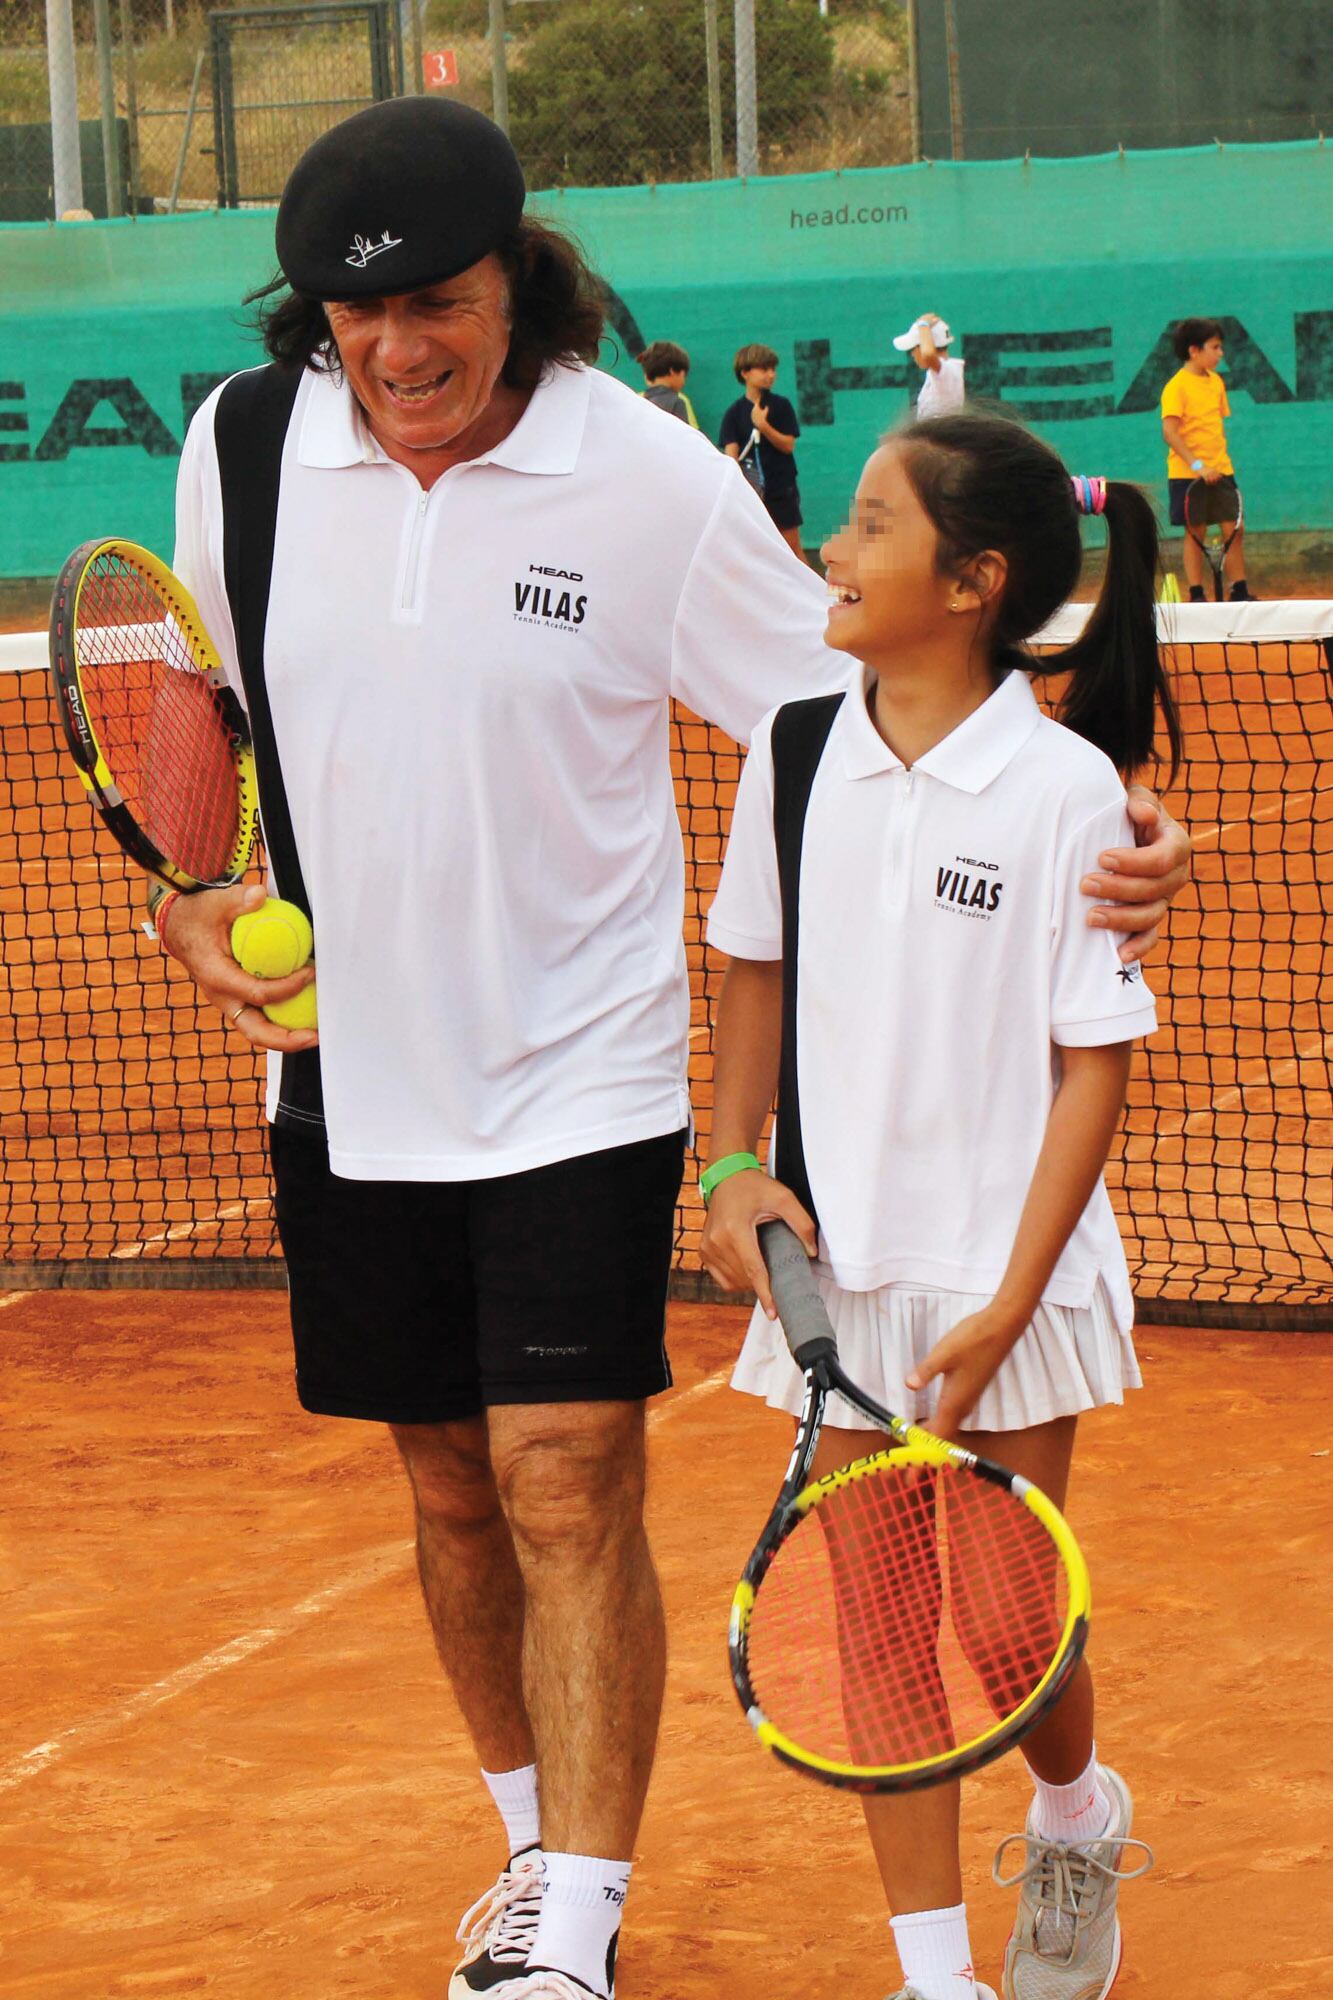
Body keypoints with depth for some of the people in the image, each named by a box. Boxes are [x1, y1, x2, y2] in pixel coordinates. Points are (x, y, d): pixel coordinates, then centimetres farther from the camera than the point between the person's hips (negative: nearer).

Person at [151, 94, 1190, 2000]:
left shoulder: (658, 483, -13)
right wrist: (195, 907, -1)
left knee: (568, 1485, -12)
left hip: (580, 1075, -4)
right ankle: (538, 1841, 34)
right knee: (450, 1486, 14)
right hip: (352, 1075, 4)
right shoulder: (243, 447, -3)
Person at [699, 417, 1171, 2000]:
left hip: (1008, 1275, -3)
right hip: (838, 1265, 3)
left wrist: (1009, 1302, -14)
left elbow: (1095, 1059, -10)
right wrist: (735, 1169, -1)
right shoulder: (796, 751, -2)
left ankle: (1079, 1817, 38)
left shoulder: (1065, 786, -14)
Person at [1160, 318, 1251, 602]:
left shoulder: (1216, 381, 10)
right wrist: (1197, 466, -24)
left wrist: (1223, 460, 9)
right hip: (1187, 474, -7)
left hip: (1220, 471, 7)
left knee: (1235, 529, 7)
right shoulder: (1177, 386, -13)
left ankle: (1239, 592, 15)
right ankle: (1196, 596, 5)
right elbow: (1170, 432, -19)